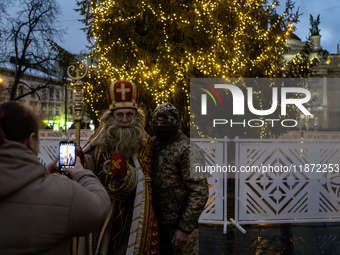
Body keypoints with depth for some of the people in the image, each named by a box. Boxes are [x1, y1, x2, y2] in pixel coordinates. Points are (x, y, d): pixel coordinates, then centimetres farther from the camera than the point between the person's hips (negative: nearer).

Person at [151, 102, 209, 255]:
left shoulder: (188, 150, -18)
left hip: (180, 223, -6)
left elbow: (200, 192, -22)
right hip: (158, 220, 7)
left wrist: (184, 228, -22)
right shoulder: (153, 144, 4)